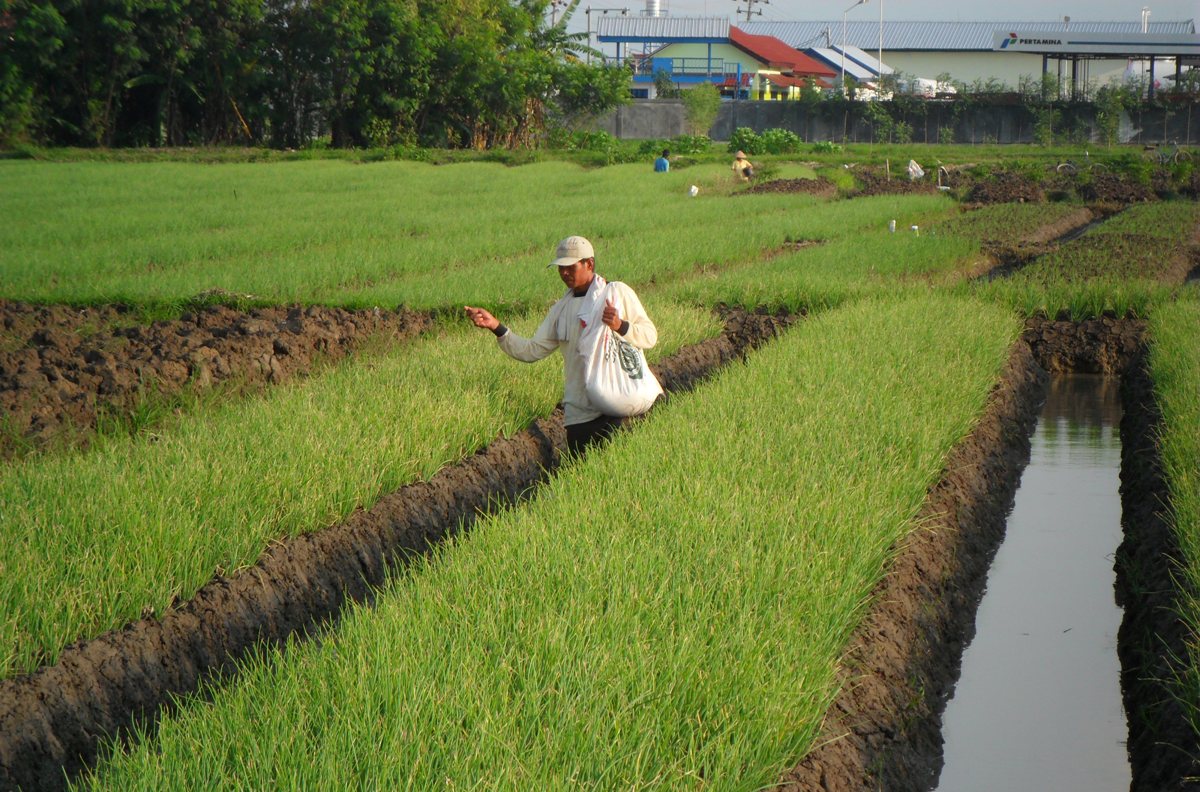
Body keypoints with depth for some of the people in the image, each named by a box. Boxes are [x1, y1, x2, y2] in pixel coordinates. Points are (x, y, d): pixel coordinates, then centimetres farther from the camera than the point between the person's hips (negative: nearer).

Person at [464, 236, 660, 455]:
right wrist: (496, 327, -4)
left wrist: (620, 326, -20)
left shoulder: (618, 293, 3)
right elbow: (532, 350, 7)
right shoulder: (561, 309, 14)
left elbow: (650, 336, -1)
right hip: (580, 412, 4)